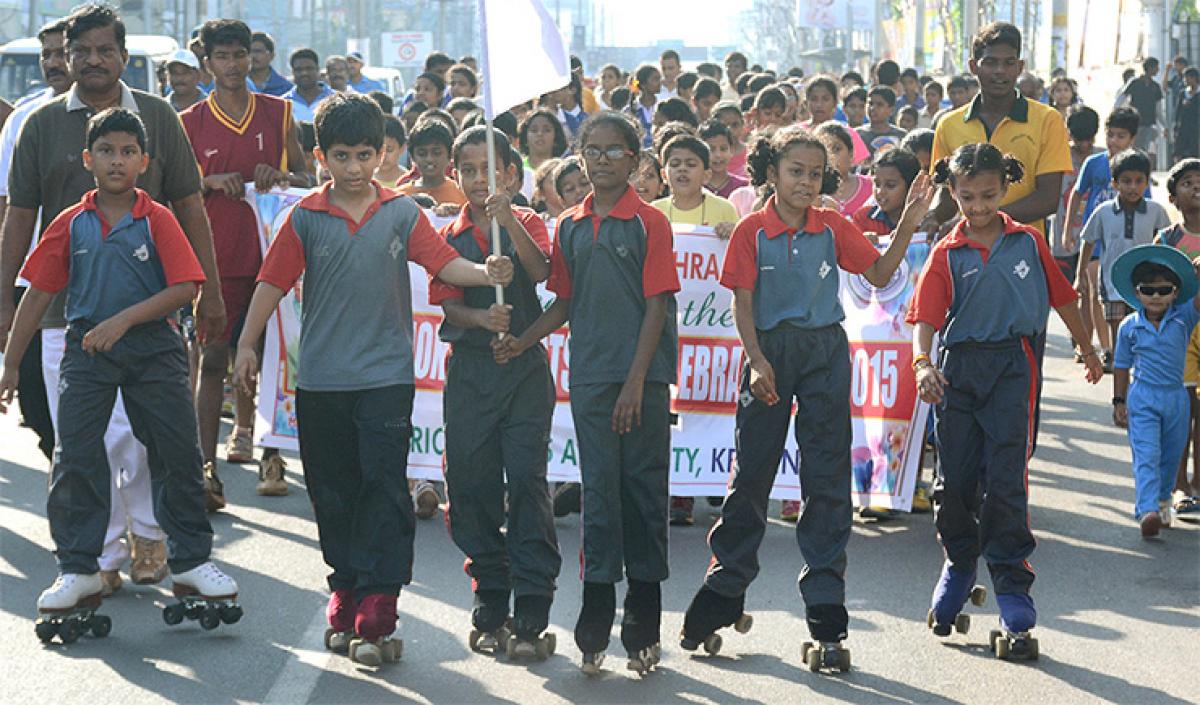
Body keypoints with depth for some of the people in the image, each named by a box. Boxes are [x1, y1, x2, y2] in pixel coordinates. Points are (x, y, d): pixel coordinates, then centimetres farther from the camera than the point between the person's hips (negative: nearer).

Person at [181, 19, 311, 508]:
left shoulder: (279, 113, 7)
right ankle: (207, 469, -8)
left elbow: (306, 178, 12)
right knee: (212, 360, -5)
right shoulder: (191, 123, 4)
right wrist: (212, 182, -12)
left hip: (272, 252, 2)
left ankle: (271, 455, 17)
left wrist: (279, 176, -10)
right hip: (218, 257, -1)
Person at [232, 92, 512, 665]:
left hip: (386, 376, -1)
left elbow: (444, 263, -5)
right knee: (333, 492, 11)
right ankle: (345, 592, 26)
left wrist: (484, 272, -24)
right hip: (321, 379, 2)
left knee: (384, 489, -7)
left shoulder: (402, 214, 2)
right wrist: (247, 344, 1)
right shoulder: (306, 218, 2)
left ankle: (375, 618, -8)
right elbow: (273, 281, 4)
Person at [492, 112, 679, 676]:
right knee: (599, 491, 3)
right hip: (590, 377, 3)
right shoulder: (571, 226, 10)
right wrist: (523, 341, 1)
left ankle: (643, 629, 12)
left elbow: (656, 306, -7)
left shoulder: (649, 223, -3)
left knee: (643, 490, 3)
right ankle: (595, 627, 7)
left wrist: (636, 382, -13)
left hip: (642, 378, -3)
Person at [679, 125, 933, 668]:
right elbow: (743, 303, -3)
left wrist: (908, 224, -5)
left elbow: (879, 273, 6)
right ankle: (724, 592, 23)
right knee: (751, 471, 6)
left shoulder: (833, 228, 3)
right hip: (769, 350, -1)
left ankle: (826, 617, 4)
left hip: (825, 353, 1)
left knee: (827, 480, 0)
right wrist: (757, 360, -14)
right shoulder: (752, 231, -3)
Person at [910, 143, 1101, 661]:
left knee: (1005, 482, -7)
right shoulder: (946, 254, 2)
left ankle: (1014, 603, -3)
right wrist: (922, 362, -26)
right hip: (958, 369, 1)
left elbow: (1060, 296, 16)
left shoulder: (1028, 242, 5)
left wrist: (1087, 348, 24)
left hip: (1013, 368, -1)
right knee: (954, 478, 8)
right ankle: (959, 563, 35)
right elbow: (925, 316, -8)